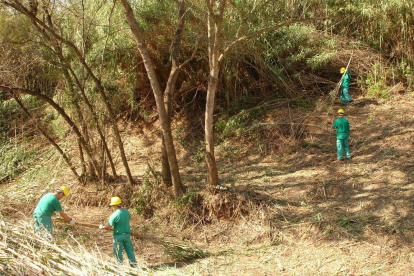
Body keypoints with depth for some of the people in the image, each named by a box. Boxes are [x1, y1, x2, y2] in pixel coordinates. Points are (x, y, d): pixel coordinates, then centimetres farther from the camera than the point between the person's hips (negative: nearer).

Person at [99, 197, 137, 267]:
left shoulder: (114, 215, -20)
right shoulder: (126, 211, -3)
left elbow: (109, 227, -17)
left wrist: (102, 227, 2)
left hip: (118, 235, -5)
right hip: (127, 234, 5)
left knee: (118, 251, 9)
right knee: (129, 249, 14)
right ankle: (133, 263, 18)